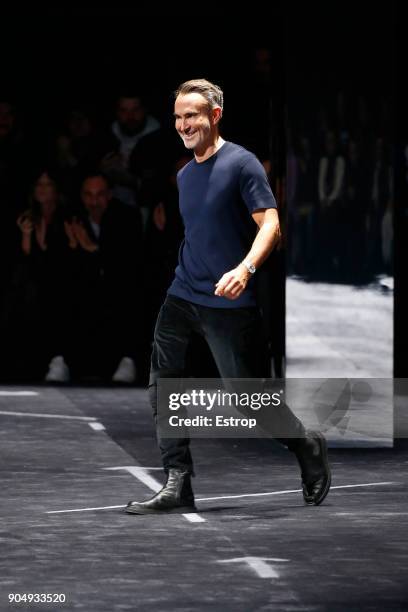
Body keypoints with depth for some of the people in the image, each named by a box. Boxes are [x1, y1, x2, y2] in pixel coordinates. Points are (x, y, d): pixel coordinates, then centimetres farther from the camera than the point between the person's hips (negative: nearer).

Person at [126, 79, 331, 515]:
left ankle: (309, 449, 24)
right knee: (162, 382, -4)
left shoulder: (240, 163, -9)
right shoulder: (185, 175, 13)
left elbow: (270, 225, -16)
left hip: (229, 303, -7)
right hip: (182, 296, 7)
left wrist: (245, 269, -30)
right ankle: (177, 487, -4)